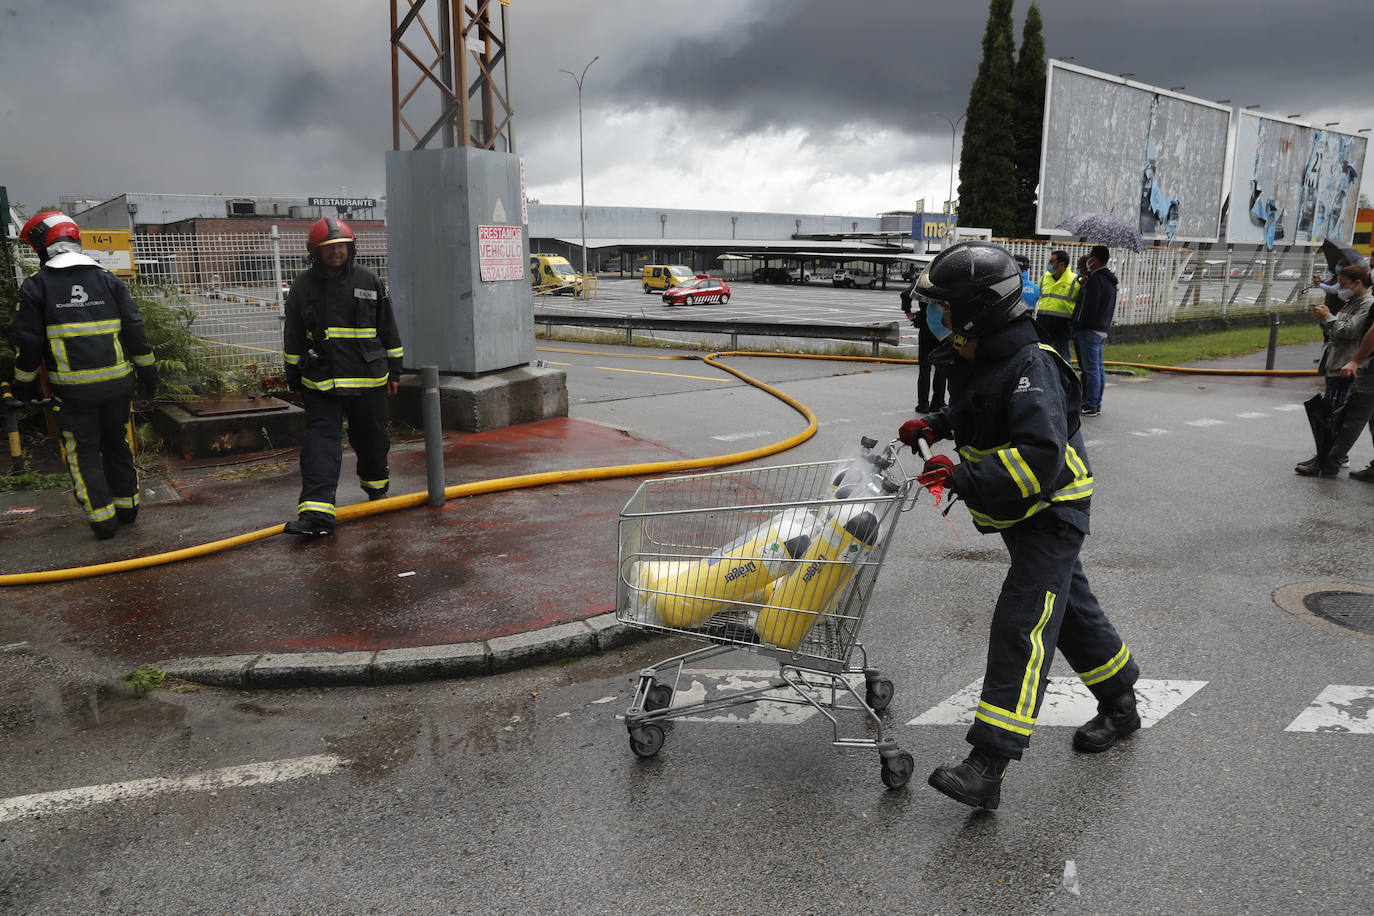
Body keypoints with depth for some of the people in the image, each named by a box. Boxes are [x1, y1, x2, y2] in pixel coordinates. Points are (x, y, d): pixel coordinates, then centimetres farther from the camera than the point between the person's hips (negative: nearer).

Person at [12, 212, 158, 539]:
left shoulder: (36, 286, -3)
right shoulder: (108, 279, 6)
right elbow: (134, 329, 4)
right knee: (116, 444, 18)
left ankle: (102, 516, 7)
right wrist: (147, 369, 12)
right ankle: (127, 505, 26)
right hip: (117, 383, 3)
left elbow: (29, 343, -2)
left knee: (83, 452, 8)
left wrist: (24, 383, 10)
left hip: (74, 389, -3)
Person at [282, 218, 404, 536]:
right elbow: (293, 340, 9)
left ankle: (375, 484, 42)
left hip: (368, 379, 1)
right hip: (321, 381, -1)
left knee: (371, 437, 14)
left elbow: (389, 330, 8)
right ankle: (316, 513, -16)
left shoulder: (371, 282, 2)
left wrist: (394, 371, 8)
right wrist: (295, 380, 9)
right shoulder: (302, 288, 2)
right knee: (321, 440, -9)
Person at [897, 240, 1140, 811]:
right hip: (1018, 514, 10)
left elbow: (1040, 455, -37)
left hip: (1051, 514, -10)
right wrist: (934, 426, 9)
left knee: (1020, 627, -16)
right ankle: (1119, 705, 43)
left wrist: (963, 476, -38)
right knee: (1069, 607, 22)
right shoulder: (981, 358, 5)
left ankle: (988, 767, -18)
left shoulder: (1032, 368, -27)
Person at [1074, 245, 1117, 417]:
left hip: (1090, 331, -10)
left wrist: (1079, 326, -11)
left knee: (1091, 369, -7)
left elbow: (1089, 308, -19)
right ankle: (1096, 404, 18)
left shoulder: (1095, 279, -15)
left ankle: (1090, 407, -5)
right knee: (1099, 369, 12)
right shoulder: (1110, 281, 16)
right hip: (1102, 330, 10)